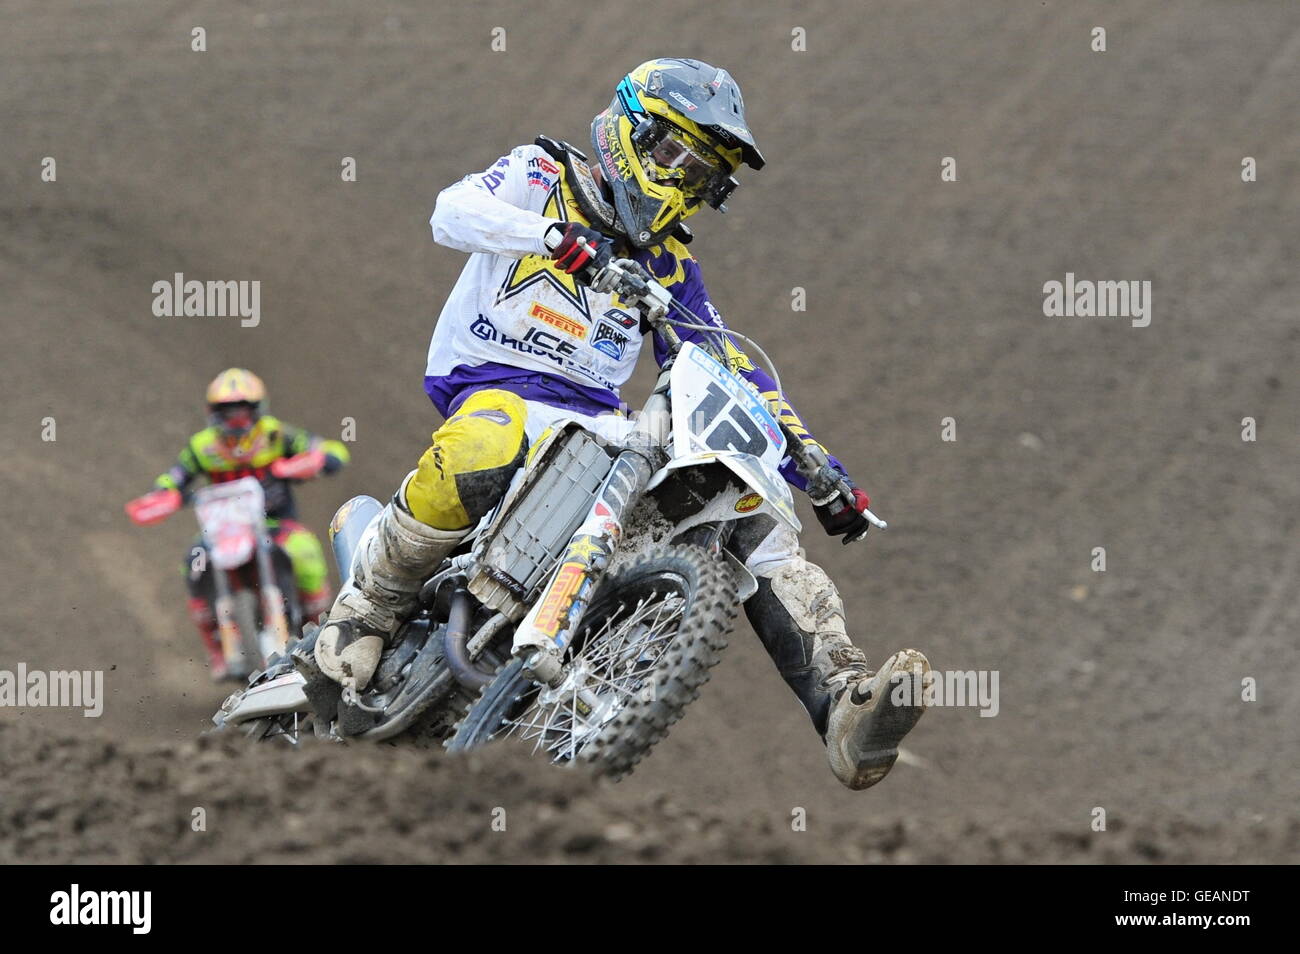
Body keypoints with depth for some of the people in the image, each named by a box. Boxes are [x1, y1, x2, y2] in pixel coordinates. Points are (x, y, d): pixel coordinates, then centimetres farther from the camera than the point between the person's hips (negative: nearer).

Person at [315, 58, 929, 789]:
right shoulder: (544, 175, 6)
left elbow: (734, 373, 21)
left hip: (602, 422, 6)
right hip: (493, 388, -6)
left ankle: (846, 710, -24)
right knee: (482, 453, -43)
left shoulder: (670, 264, 21)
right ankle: (364, 613, -22)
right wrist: (560, 236, -34)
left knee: (755, 515, -13)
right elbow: (454, 212, -15)